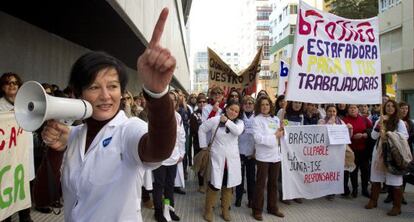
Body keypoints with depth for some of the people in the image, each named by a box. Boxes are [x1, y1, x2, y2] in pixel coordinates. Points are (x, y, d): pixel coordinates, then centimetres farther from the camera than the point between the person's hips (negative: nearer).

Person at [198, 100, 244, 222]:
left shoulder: (239, 122, 2)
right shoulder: (215, 120, -3)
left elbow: (238, 131, -20)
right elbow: (202, 129, 6)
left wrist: (227, 121, -12)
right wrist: (204, 146, 5)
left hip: (232, 158, 3)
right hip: (217, 157, -2)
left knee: (228, 185, 12)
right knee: (214, 184, -2)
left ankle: (225, 210, 29)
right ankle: (208, 210, 19)